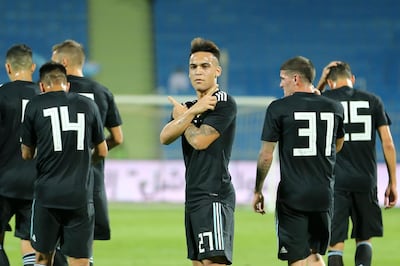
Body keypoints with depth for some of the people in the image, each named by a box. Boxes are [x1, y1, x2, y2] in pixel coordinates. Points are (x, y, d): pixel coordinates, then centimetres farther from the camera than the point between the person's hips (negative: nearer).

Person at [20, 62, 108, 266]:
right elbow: (102, 152, 14)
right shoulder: (88, 105, 6)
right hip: (81, 194, 1)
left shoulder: (35, 106, 1)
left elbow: (27, 154, 9)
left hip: (48, 192, -1)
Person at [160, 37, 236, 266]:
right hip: (193, 196, 9)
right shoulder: (190, 106, 17)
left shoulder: (224, 104, -7)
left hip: (214, 197, -9)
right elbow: (165, 137, 1)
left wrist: (182, 116, 2)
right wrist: (192, 112, -12)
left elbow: (200, 141, -16)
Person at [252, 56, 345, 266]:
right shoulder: (334, 107, 5)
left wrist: (258, 190, 6)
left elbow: (266, 155, -6)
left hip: (292, 195, -4)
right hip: (324, 194, 4)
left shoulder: (278, 108, -7)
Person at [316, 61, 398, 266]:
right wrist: (392, 183, 9)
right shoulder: (372, 100, 5)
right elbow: (388, 144, 3)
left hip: (335, 182, -1)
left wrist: (320, 84, 21)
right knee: (364, 238, 15)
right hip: (366, 180, 1)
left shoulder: (324, 100, 1)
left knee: (336, 244, -1)